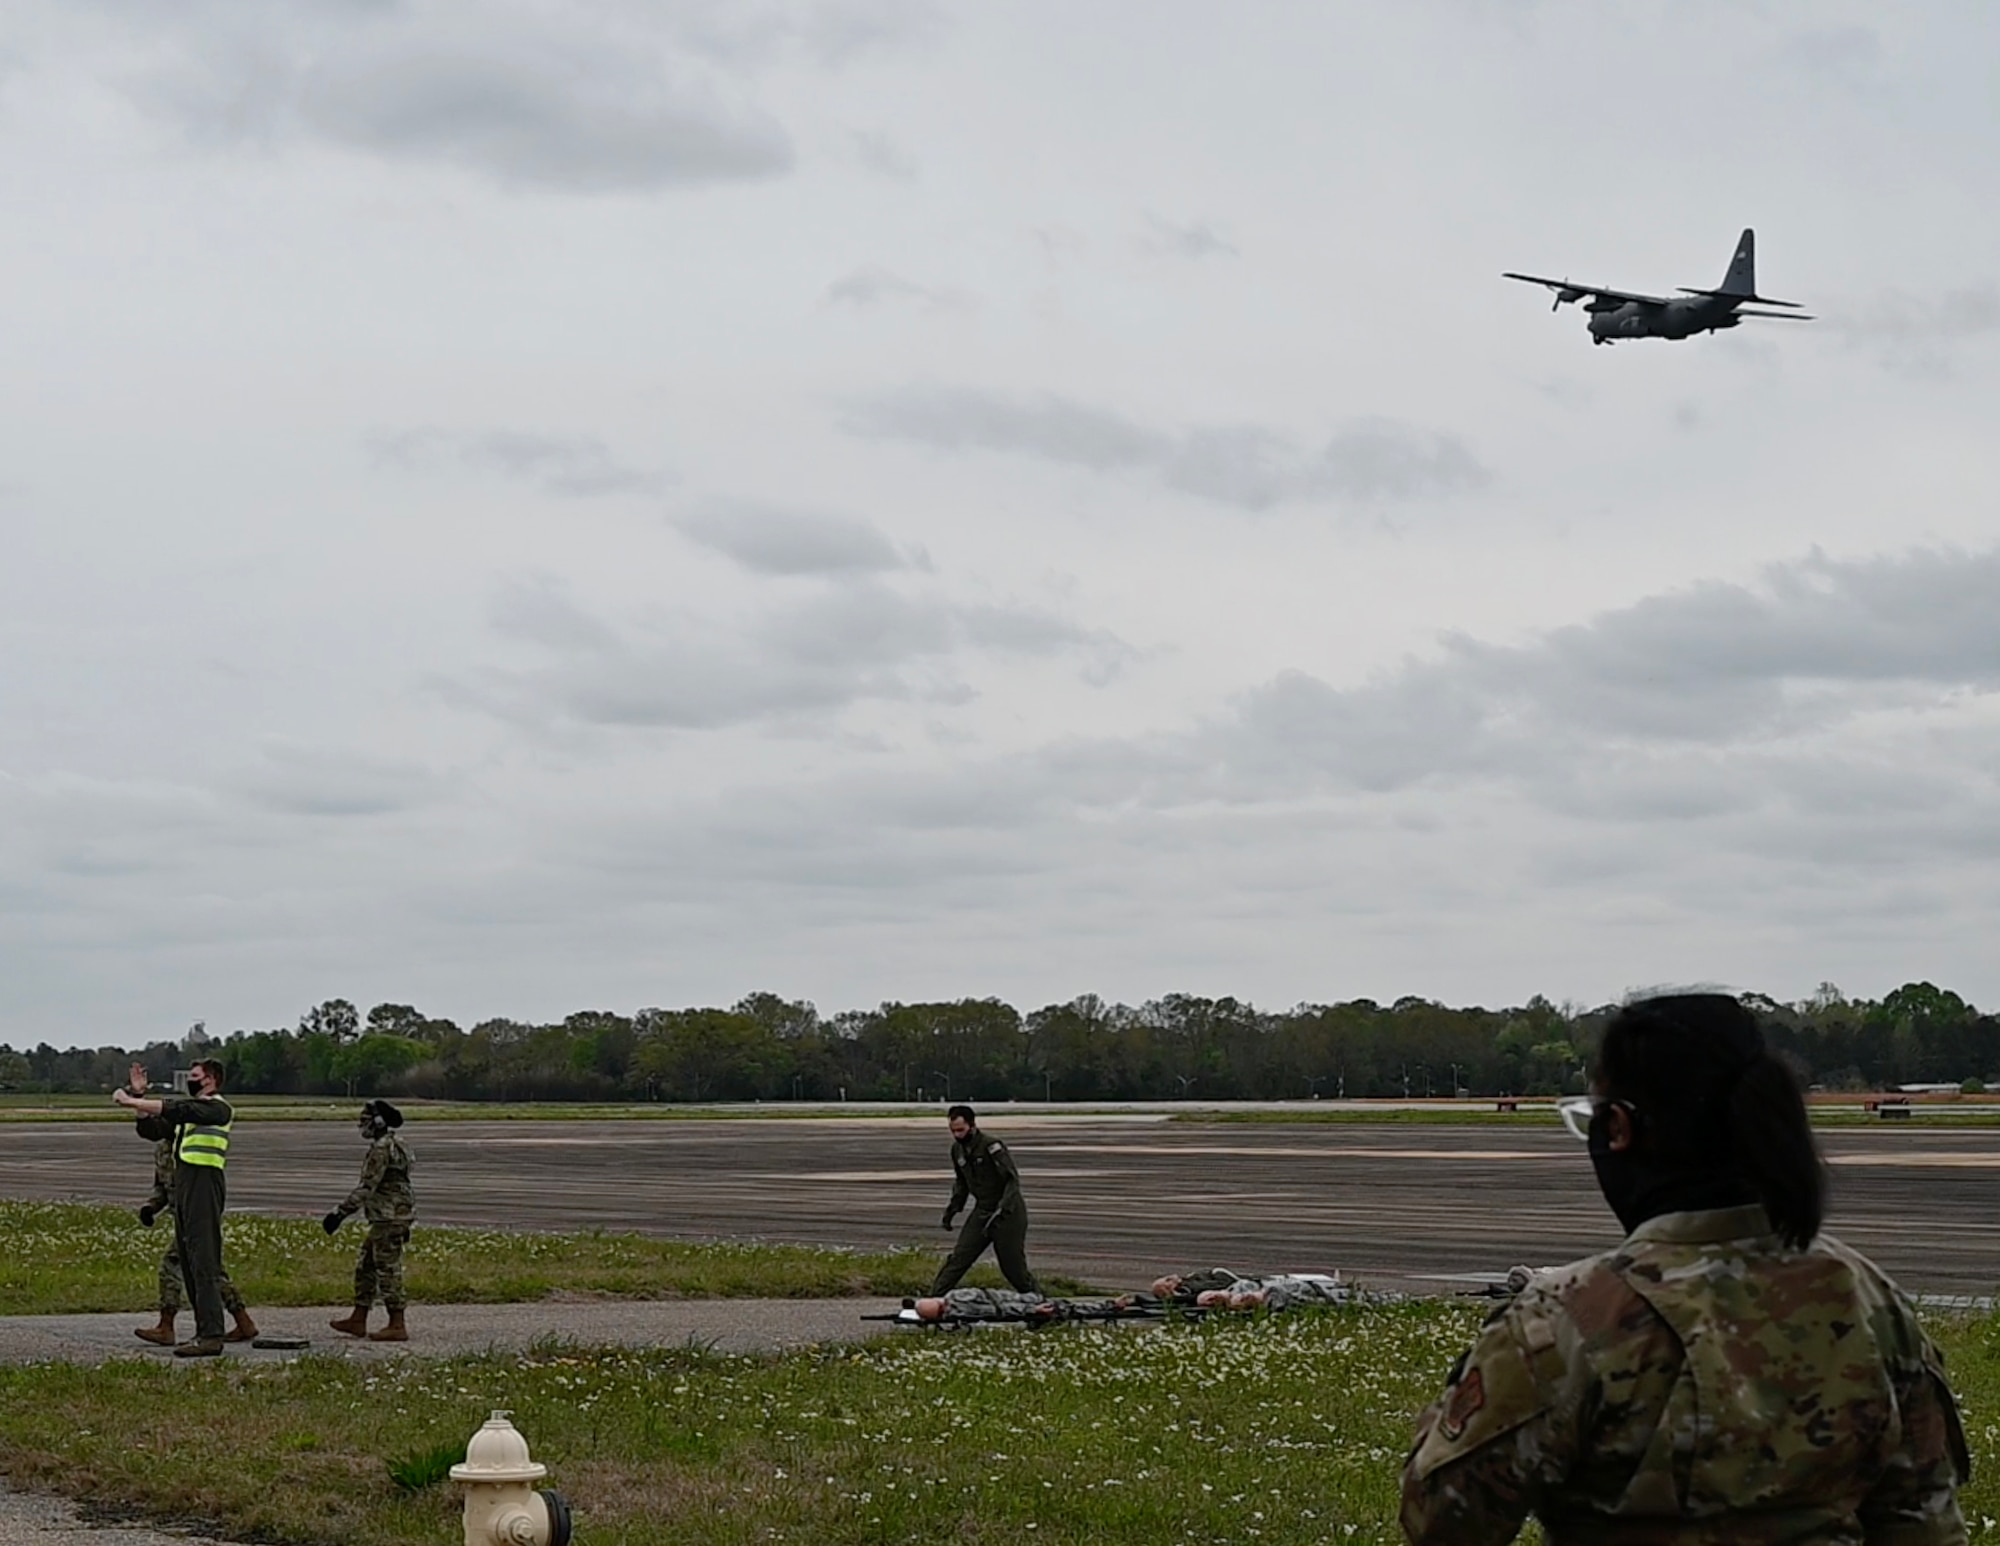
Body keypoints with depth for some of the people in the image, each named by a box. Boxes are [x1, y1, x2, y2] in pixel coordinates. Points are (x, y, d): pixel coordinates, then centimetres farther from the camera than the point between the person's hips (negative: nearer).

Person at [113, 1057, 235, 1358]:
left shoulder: (217, 1108, -7)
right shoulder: (190, 1109, 23)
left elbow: (174, 1109, -20)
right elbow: (151, 1129, 22)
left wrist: (131, 1101, -17)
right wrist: (139, 1098, 11)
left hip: (204, 1187, -10)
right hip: (184, 1187, 10)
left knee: (204, 1263, -13)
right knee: (189, 1264, 10)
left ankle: (211, 1336, -17)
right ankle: (204, 1332, 13)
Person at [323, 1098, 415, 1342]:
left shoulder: (382, 1148, -17)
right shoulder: (396, 1146, 16)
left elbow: (367, 1187, -21)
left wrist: (340, 1212, -21)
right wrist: (404, 1225, 26)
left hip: (388, 1217, -10)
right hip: (395, 1216, 10)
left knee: (388, 1270, -6)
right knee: (366, 1267, 15)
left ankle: (397, 1326, -3)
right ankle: (357, 1320, 19)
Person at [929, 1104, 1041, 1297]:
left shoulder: (991, 1146, -19)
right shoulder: (958, 1150, 5)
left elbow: (1013, 1179, -23)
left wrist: (1003, 1208, -34)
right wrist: (953, 1208, 13)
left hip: (1008, 1214, -6)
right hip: (981, 1212, 6)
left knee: (1013, 1267, -2)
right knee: (958, 1257, -3)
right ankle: (934, 1299, -4)